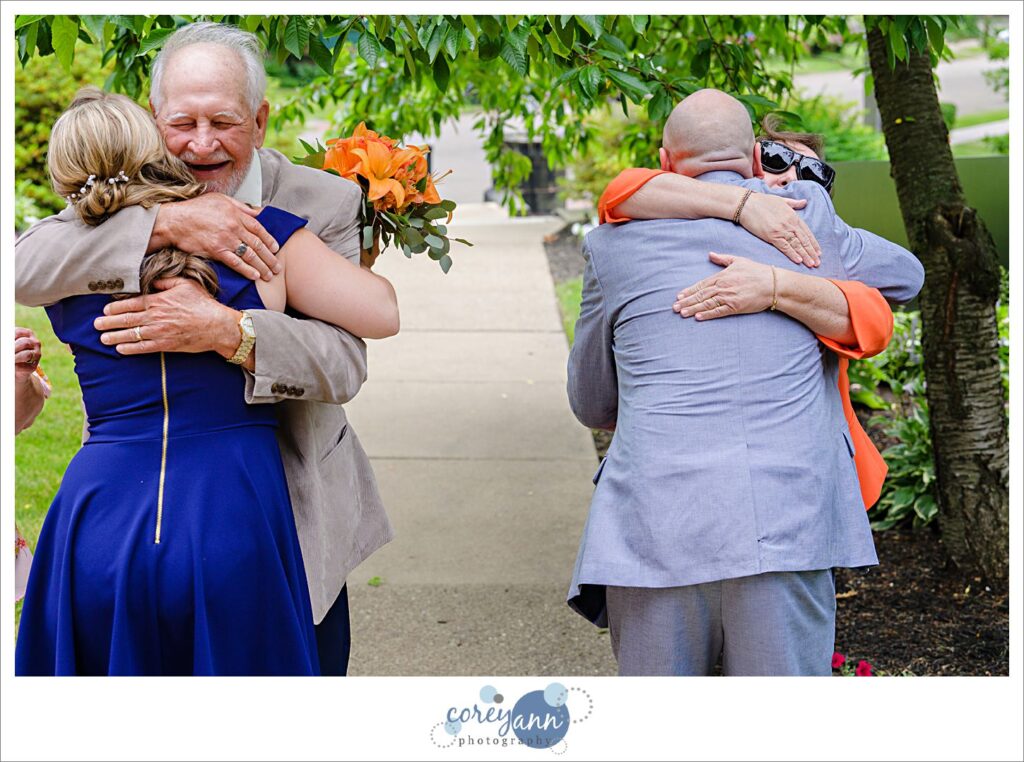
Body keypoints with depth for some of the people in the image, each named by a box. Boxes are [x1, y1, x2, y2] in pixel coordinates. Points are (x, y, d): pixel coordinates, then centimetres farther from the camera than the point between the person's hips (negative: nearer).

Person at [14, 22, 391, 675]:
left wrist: (226, 330, -36)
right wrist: (165, 223, -30)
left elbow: (345, 361, -20)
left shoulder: (323, 204, -9)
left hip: (293, 508, -1)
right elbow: (25, 269, -21)